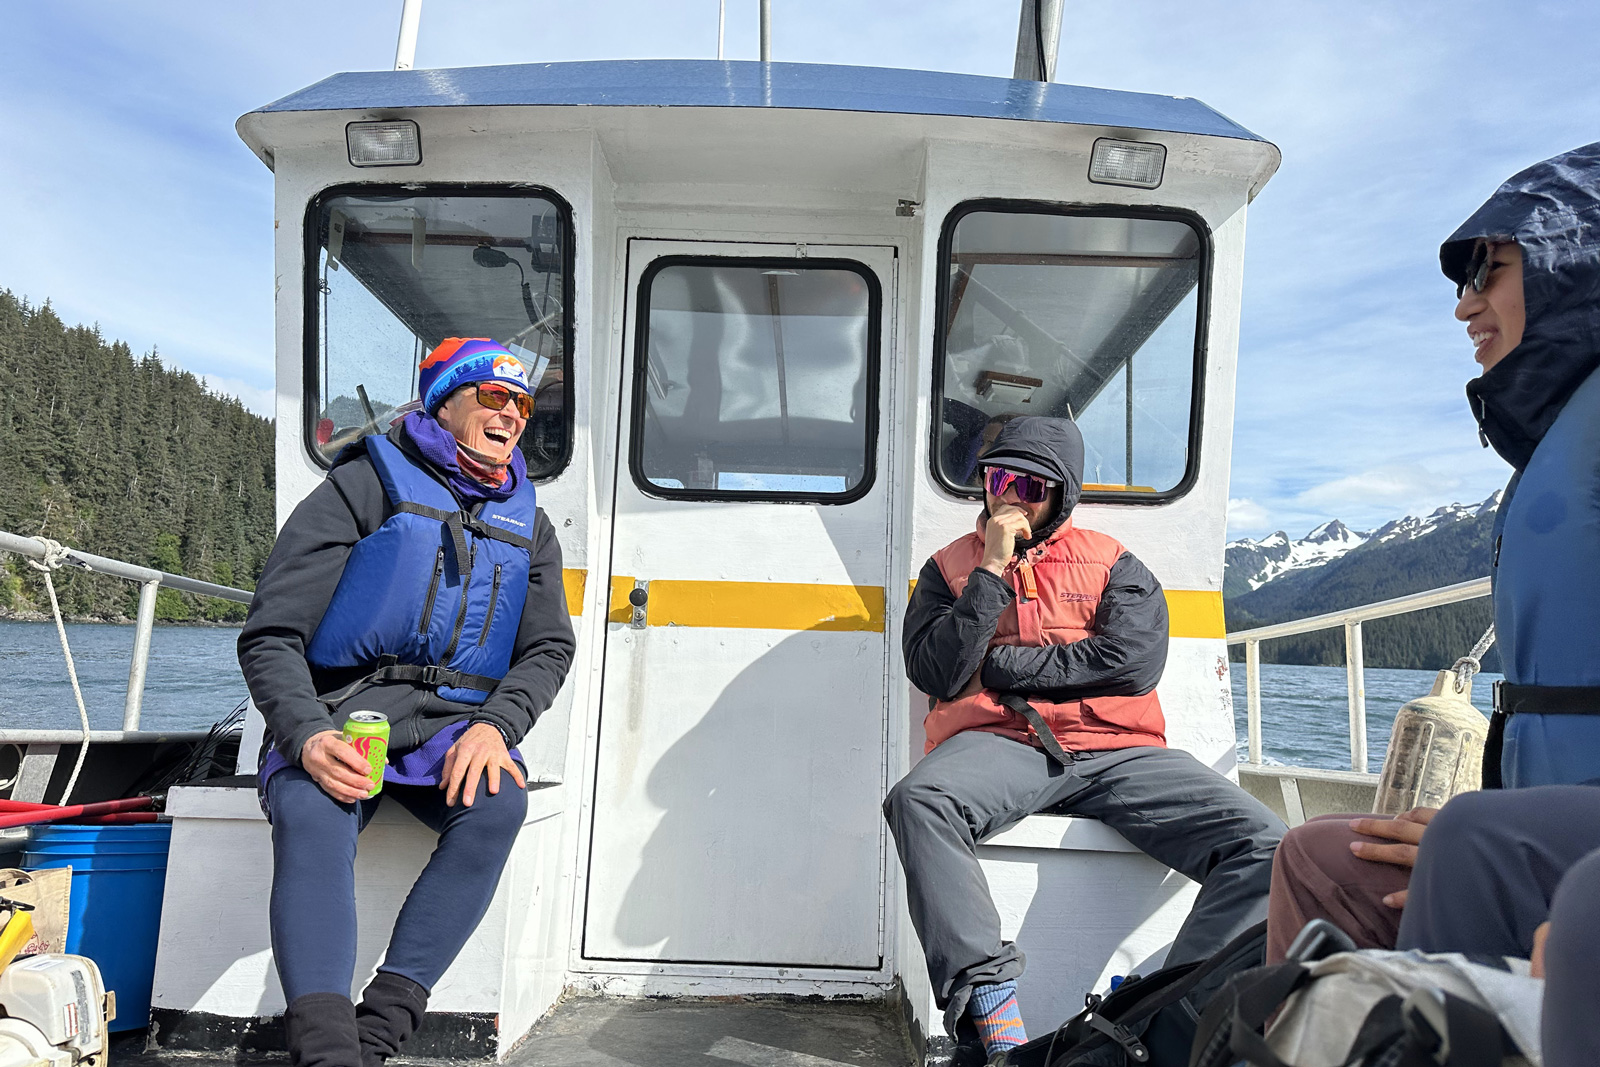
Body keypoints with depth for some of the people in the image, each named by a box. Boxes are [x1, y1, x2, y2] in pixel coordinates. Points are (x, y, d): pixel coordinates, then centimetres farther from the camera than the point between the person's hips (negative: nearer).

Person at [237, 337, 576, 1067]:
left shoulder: (527, 524, 16)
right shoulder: (365, 485, 2)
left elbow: (549, 648, 8)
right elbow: (271, 635, -3)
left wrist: (495, 725, -14)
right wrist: (307, 737, -23)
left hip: (452, 727, 3)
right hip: (338, 716, -2)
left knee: (498, 804, -30)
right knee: (312, 815, -34)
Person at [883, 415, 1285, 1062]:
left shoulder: (1114, 565, 16)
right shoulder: (951, 568, 16)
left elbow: (1134, 661, -4)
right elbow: (936, 676, 0)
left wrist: (996, 666, -3)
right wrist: (992, 570, -4)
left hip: (1116, 752, 1)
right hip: (999, 747, -1)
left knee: (1263, 846, -21)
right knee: (919, 802, -35)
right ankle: (991, 1008, -30)